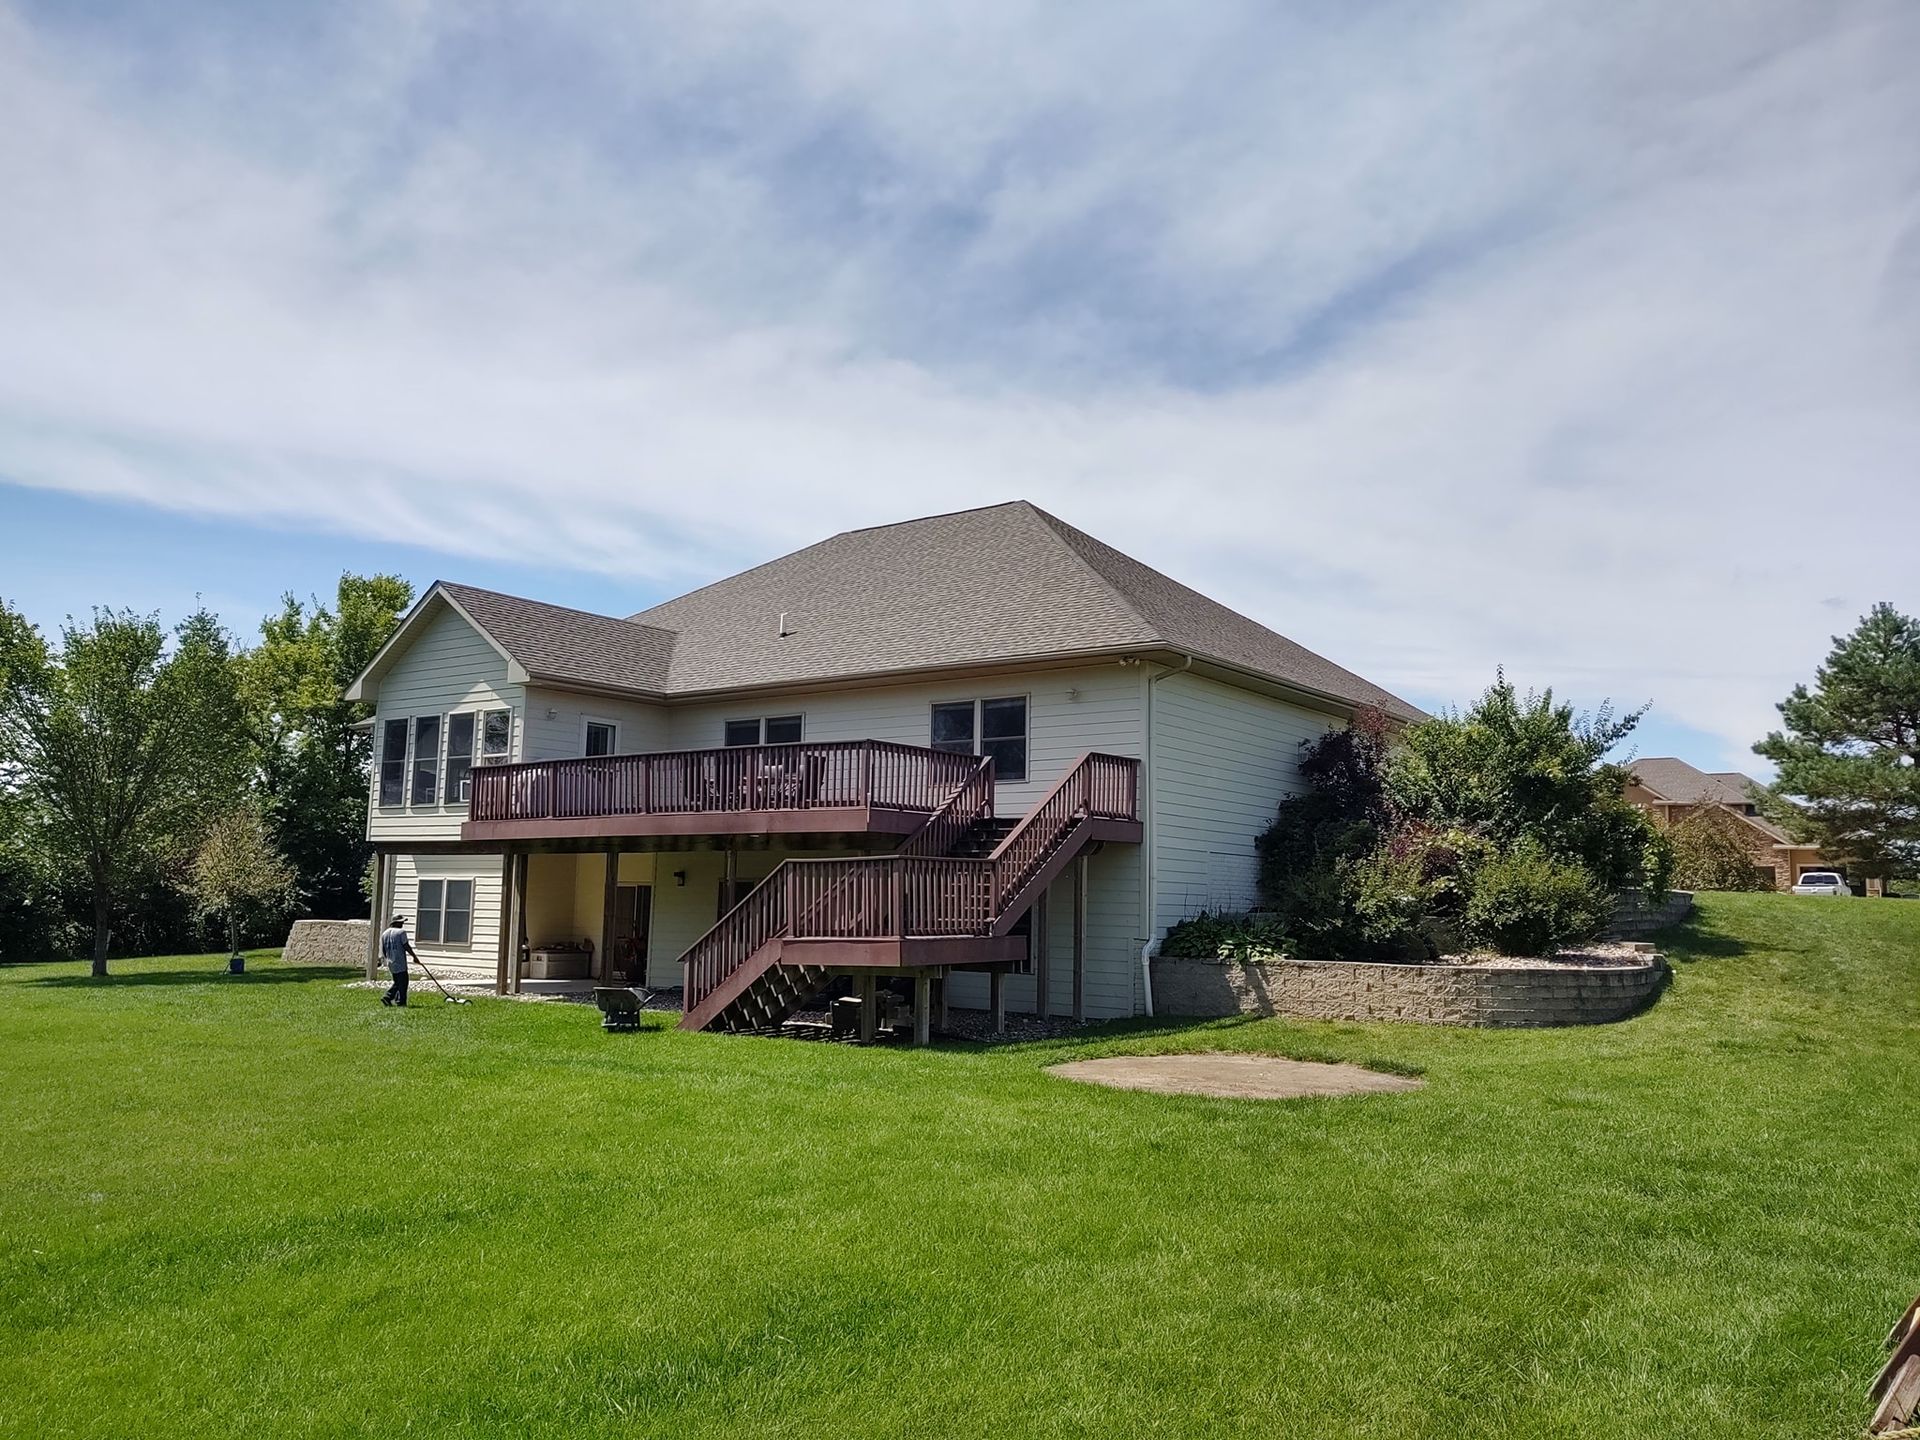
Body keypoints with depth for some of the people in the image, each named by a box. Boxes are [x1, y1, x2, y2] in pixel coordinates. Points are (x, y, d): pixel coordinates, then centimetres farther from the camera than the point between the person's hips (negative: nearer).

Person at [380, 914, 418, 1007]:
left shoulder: (384, 933, 11)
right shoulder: (401, 932, -11)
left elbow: (383, 950, 15)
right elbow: (406, 946, -12)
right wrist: (414, 956, -2)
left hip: (391, 963, 8)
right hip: (400, 963, -8)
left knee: (397, 982, 18)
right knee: (402, 982, 0)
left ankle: (387, 997, 8)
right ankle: (400, 1001, 0)